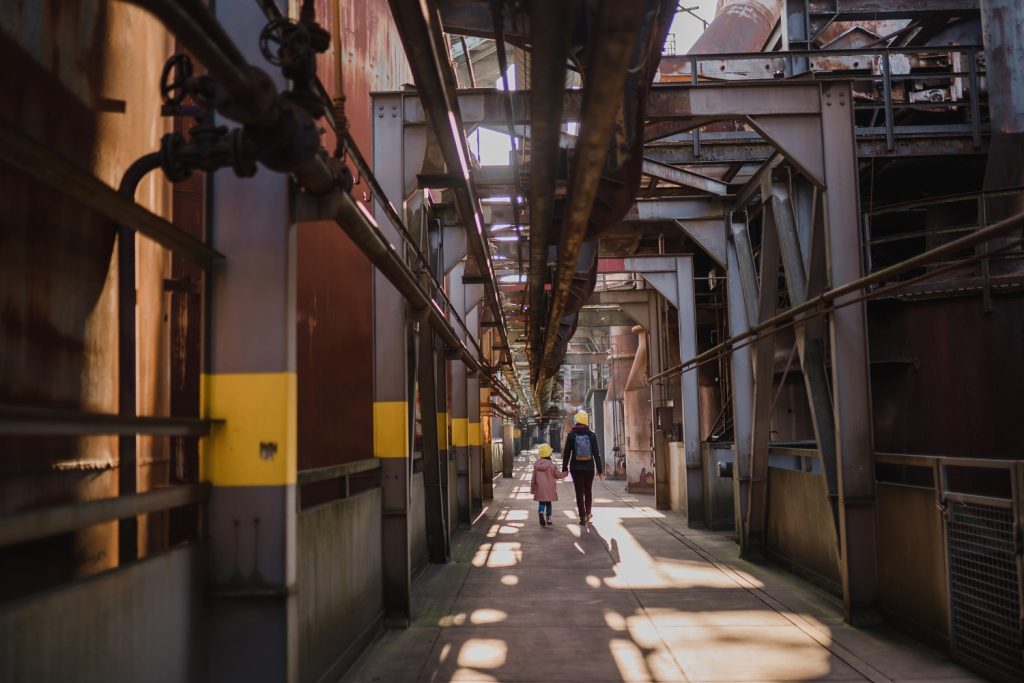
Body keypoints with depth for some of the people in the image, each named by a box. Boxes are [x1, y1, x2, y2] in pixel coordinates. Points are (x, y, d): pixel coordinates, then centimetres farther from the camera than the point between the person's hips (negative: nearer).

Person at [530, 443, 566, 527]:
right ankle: (548, 519, 16)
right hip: (549, 489, -1)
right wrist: (566, 473, 18)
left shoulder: (536, 464, -1)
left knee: (541, 503, 6)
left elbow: (534, 478, 3)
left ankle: (541, 512, -26)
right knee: (548, 503, 13)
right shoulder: (551, 465, -10)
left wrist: (532, 488, 11)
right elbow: (558, 475, -2)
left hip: (540, 489, 1)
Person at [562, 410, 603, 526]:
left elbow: (566, 453, -5)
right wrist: (600, 470, 1)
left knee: (579, 492, 3)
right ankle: (588, 514, 30)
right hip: (589, 468, 1)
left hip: (576, 468, -1)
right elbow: (596, 454, -3)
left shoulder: (571, 434, -5)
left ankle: (582, 517, 0)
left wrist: (564, 468, 2)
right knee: (588, 491, 18)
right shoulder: (591, 435, -4)